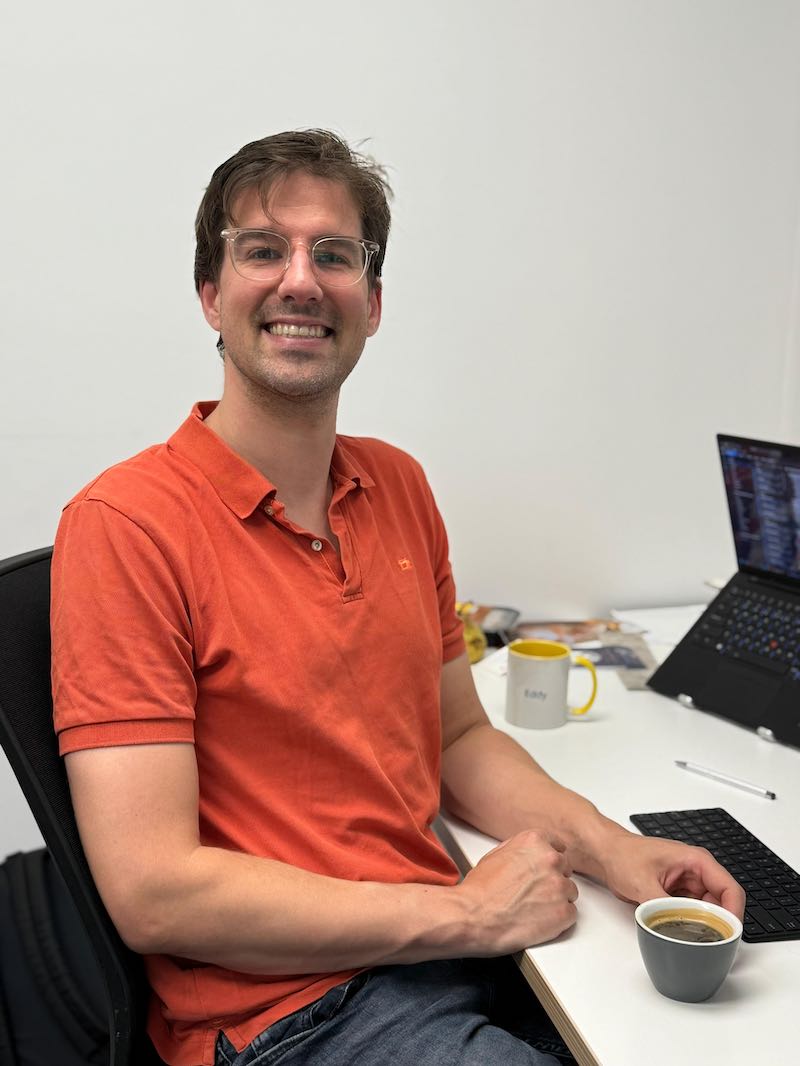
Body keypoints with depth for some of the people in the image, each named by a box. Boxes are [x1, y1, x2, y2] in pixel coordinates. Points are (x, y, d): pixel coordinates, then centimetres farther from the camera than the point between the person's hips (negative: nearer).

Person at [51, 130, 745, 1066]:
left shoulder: (399, 487, 7)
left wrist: (607, 848, -3)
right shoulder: (125, 524, -14)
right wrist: (464, 911, -15)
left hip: (460, 949, 7)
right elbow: (153, 892, -19)